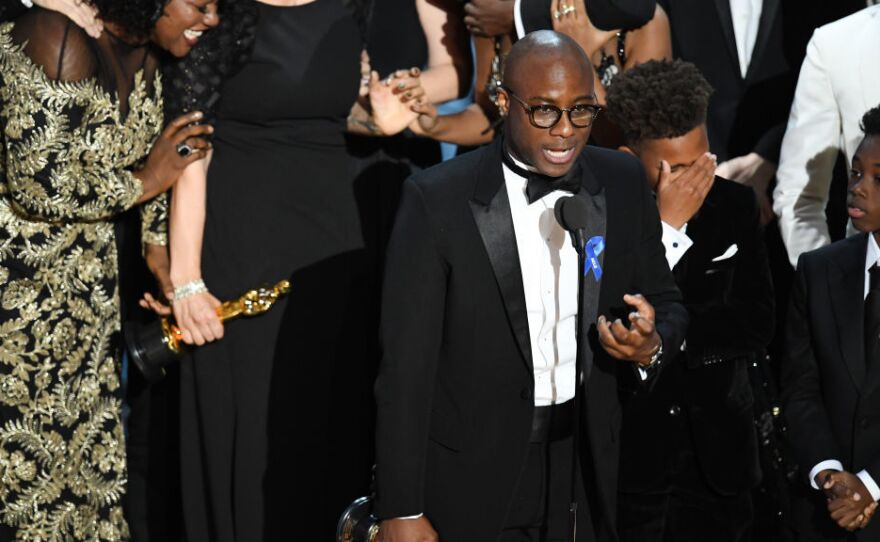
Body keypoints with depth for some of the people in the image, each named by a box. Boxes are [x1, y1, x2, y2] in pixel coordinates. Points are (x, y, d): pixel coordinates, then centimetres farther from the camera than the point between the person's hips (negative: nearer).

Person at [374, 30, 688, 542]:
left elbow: (667, 304, 11)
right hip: (474, 480, -4)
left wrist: (652, 344, -13)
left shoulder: (624, 183, -1)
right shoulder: (437, 200, -13)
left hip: (586, 469, 4)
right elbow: (407, 368, -12)